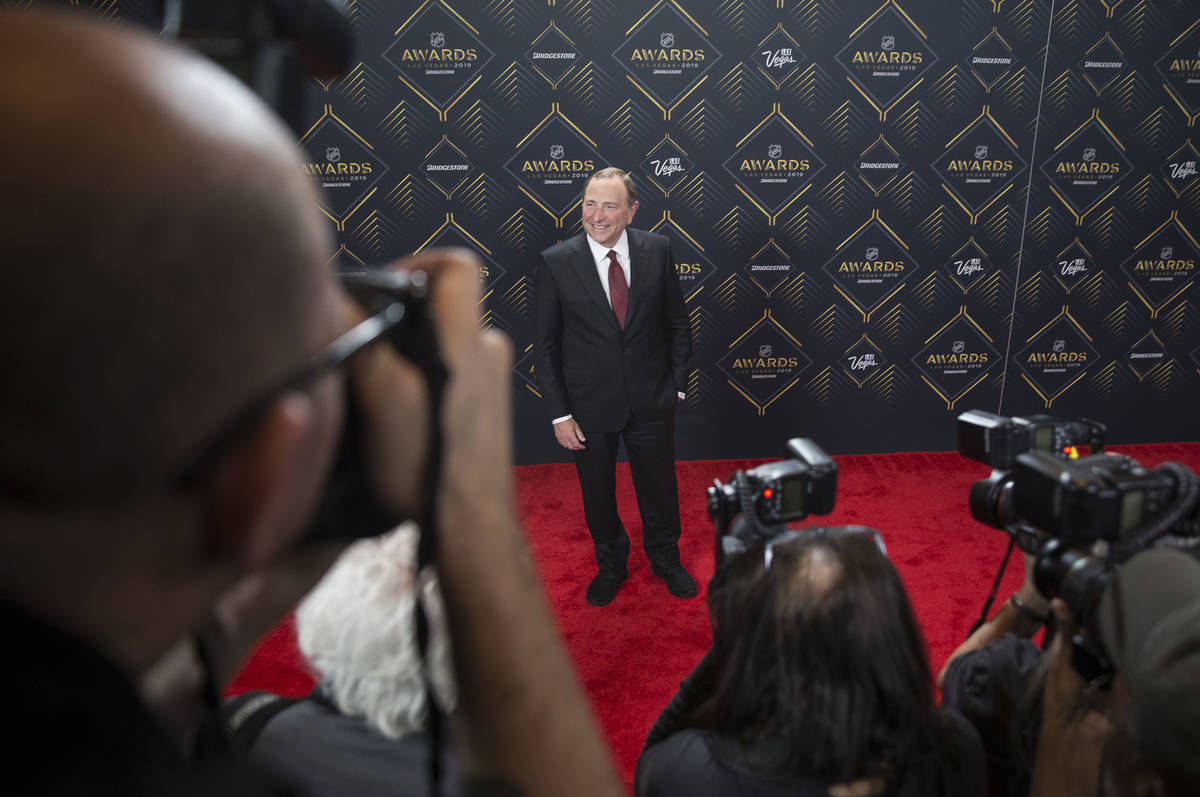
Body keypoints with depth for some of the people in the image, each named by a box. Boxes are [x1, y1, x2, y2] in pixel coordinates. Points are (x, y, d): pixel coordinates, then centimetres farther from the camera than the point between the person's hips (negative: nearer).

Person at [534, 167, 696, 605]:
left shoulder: (657, 250, -7)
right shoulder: (556, 261, -12)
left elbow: (677, 323, 3)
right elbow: (546, 345, -8)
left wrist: (676, 384, 1)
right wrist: (560, 414, -9)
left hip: (651, 400, 1)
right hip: (589, 405, -1)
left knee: (659, 487, 18)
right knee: (597, 494, 18)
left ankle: (665, 558, 45)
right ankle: (610, 564, 44)